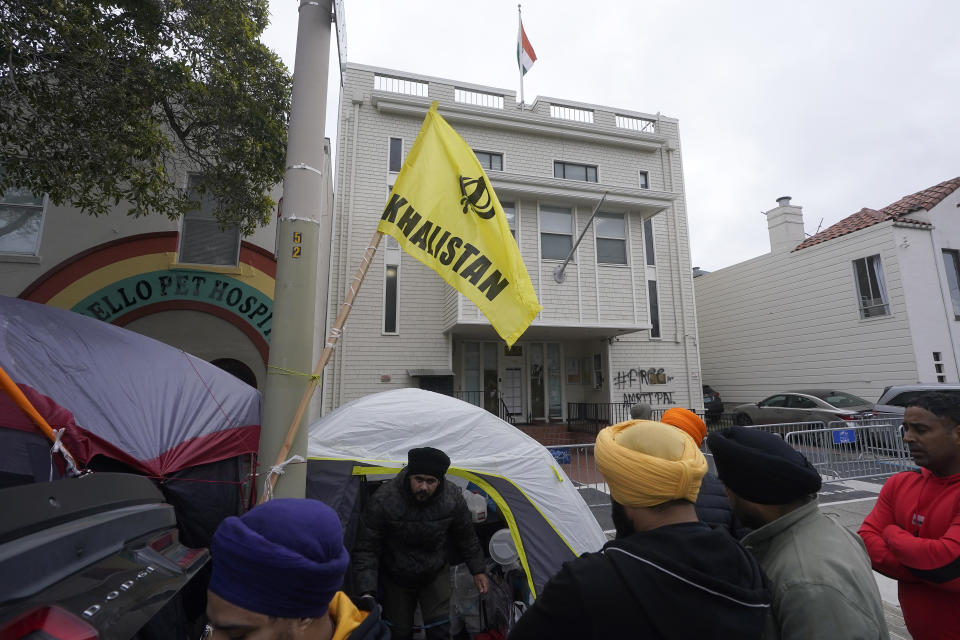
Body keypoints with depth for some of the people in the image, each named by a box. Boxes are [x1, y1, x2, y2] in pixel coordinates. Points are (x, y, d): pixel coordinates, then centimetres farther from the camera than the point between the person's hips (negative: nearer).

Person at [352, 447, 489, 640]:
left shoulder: (452, 497, -23)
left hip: (436, 575, 1)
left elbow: (466, 537, -3)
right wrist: (368, 592, -26)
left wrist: (478, 571, 5)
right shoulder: (384, 499, -32)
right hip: (396, 578, -1)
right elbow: (366, 549, -20)